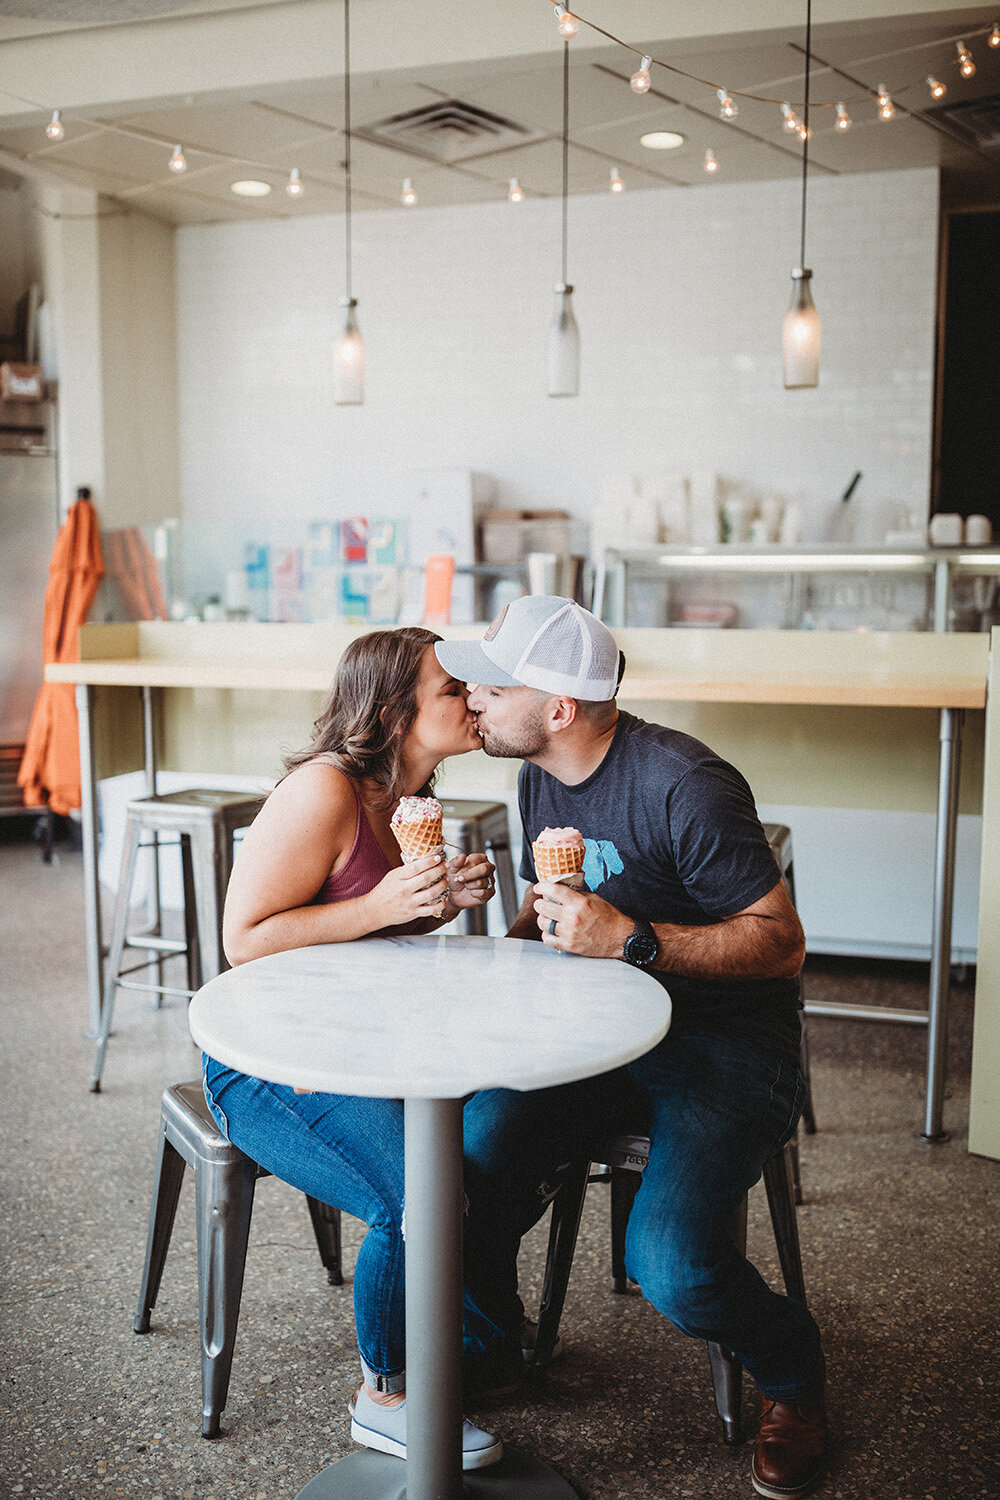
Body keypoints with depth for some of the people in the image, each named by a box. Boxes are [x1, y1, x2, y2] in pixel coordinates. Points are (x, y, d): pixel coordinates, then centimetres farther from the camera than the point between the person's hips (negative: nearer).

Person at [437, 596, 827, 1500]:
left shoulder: (685, 788, -19)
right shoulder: (543, 779, 6)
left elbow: (780, 942, -17)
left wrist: (630, 941, -27)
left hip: (727, 1046, -6)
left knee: (671, 1265, -26)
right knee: (469, 1158, -19)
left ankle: (789, 1372, 11)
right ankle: (485, 1346, 15)